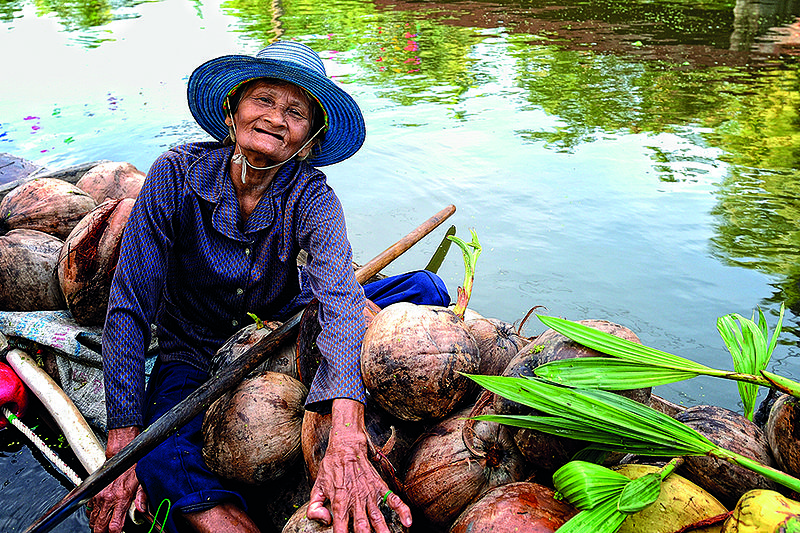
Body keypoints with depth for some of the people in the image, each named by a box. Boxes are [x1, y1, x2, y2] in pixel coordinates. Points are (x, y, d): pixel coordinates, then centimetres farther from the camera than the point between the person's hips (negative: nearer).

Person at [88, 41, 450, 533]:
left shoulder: (312, 197, -18)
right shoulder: (179, 173, -19)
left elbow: (340, 298, -36)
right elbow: (128, 311, -18)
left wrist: (346, 439, -53)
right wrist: (123, 444, -26)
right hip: (195, 354, -1)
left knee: (425, 289, -15)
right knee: (163, 463, -34)